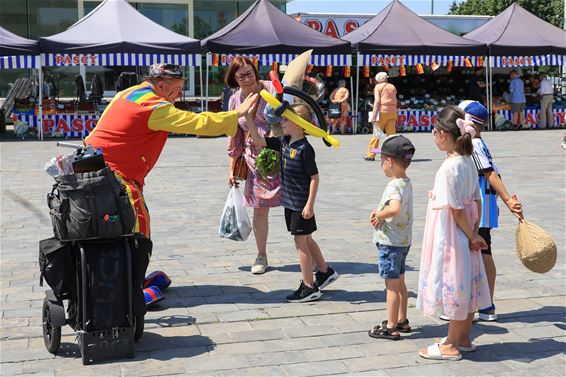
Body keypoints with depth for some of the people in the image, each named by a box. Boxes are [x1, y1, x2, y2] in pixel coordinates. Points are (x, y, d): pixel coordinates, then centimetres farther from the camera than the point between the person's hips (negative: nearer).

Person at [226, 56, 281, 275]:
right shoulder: (235, 100, 5)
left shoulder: (272, 89, -6)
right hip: (256, 160, 3)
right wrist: (232, 168, 12)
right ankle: (261, 256, 22)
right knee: (260, 210, 7)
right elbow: (235, 136, 12)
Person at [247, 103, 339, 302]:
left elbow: (314, 178, -17)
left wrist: (310, 205, -19)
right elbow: (258, 140, 10)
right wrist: (249, 117, 1)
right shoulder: (284, 142, 6)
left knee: (301, 242, -1)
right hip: (290, 202, 8)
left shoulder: (305, 148, -18)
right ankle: (325, 272, 35)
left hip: (301, 204, -8)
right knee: (306, 240, 18)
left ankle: (309, 287, 8)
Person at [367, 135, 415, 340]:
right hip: (404, 241, 9)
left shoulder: (394, 186, -23)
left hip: (390, 242, -9)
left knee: (392, 285, -1)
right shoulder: (407, 183, 7)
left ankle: (390, 327, 8)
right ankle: (402, 320, 31)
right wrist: (378, 211, 1)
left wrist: (379, 215, -23)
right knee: (400, 282, 19)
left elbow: (395, 208, -41)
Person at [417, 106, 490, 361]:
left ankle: (451, 346, 12)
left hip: (450, 236, -9)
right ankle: (464, 338, 29)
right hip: (465, 235, 9)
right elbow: (477, 201, 7)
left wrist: (472, 235, -9)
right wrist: (474, 232, 8)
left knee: (453, 285, 1)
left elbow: (456, 209, -19)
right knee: (467, 286, 16)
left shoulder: (448, 167, -22)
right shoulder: (468, 161, 4)